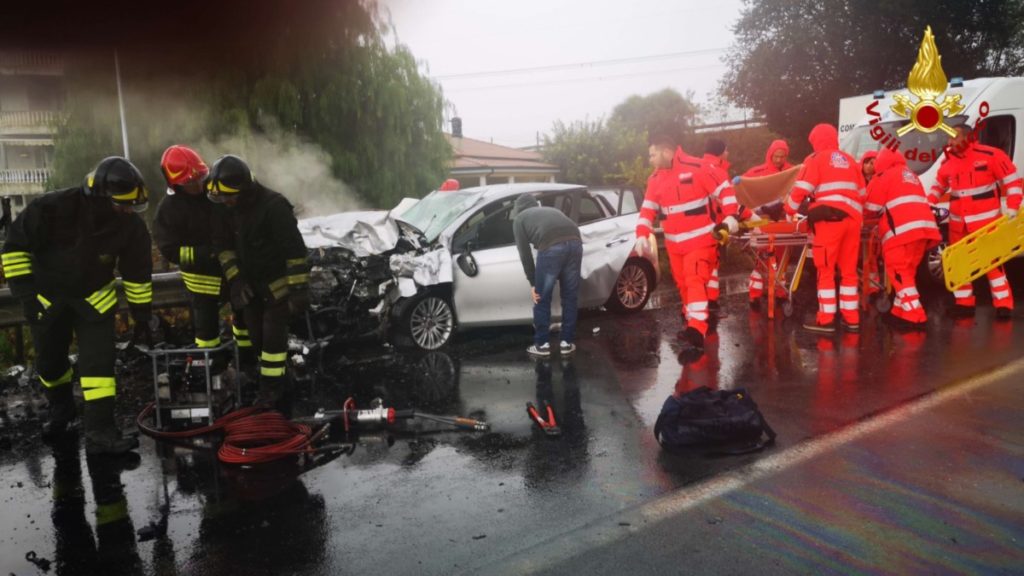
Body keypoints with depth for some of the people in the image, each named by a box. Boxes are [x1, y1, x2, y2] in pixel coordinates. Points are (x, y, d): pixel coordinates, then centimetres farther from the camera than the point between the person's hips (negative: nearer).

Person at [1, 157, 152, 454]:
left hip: (95, 296, 1)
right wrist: (24, 290, -20)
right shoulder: (52, 208, -28)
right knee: (50, 362, 12)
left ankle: (100, 431, -9)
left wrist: (142, 313, -1)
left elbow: (138, 272, -5)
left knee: (99, 360, -12)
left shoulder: (130, 226, -19)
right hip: (47, 295, 0)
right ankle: (61, 410, 40)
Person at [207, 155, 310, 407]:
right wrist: (235, 280, -2)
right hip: (252, 286, 8)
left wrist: (299, 289, -25)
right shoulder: (230, 209, -2)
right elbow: (223, 244, 8)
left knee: (272, 337, -9)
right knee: (257, 338, 13)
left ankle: (272, 395, 0)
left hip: (279, 284, -7)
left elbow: (295, 250, -25)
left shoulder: (274, 206, -25)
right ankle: (271, 386, 29)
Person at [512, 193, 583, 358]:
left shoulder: (519, 219, 24)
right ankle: (567, 343, 24)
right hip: (575, 243, 5)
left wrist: (533, 283, 18)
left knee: (542, 299, 12)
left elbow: (525, 254, 15)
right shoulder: (552, 210, 39)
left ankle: (542, 345, 19)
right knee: (570, 297, 17)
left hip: (551, 247, -4)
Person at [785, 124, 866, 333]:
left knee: (826, 269, 0)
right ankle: (851, 318, 15)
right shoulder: (849, 160, 21)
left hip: (829, 219, -5)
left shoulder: (816, 159, 4)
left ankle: (826, 319, -1)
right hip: (853, 219, 5)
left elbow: (801, 189, -4)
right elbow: (862, 193, 22)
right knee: (849, 270, 12)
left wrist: (790, 211, 9)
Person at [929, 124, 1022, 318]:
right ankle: (964, 302, 21)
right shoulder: (948, 162, 4)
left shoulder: (990, 155, -12)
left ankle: (1003, 303, 5)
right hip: (958, 220, 6)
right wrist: (928, 203, 5)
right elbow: (939, 185, 20)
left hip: (985, 218, -6)